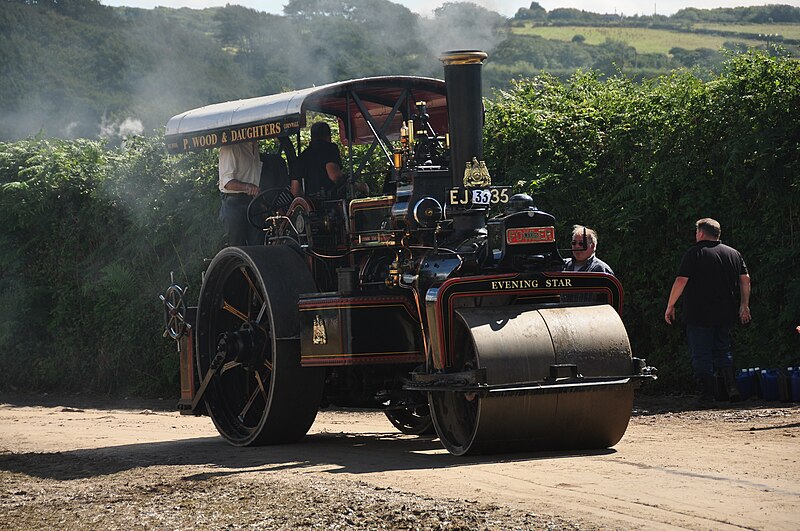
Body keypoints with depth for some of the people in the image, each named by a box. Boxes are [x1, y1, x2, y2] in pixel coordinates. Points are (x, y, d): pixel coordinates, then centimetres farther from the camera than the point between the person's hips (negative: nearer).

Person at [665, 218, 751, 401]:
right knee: (723, 350, 16)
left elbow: (681, 281, -10)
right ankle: (731, 387, 1)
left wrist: (670, 306, -4)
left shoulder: (694, 253, -5)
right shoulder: (734, 253, 10)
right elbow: (745, 279, 6)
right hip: (726, 315, 5)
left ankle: (707, 393, -3)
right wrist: (744, 305, 9)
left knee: (701, 354, 1)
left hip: (699, 314, -5)